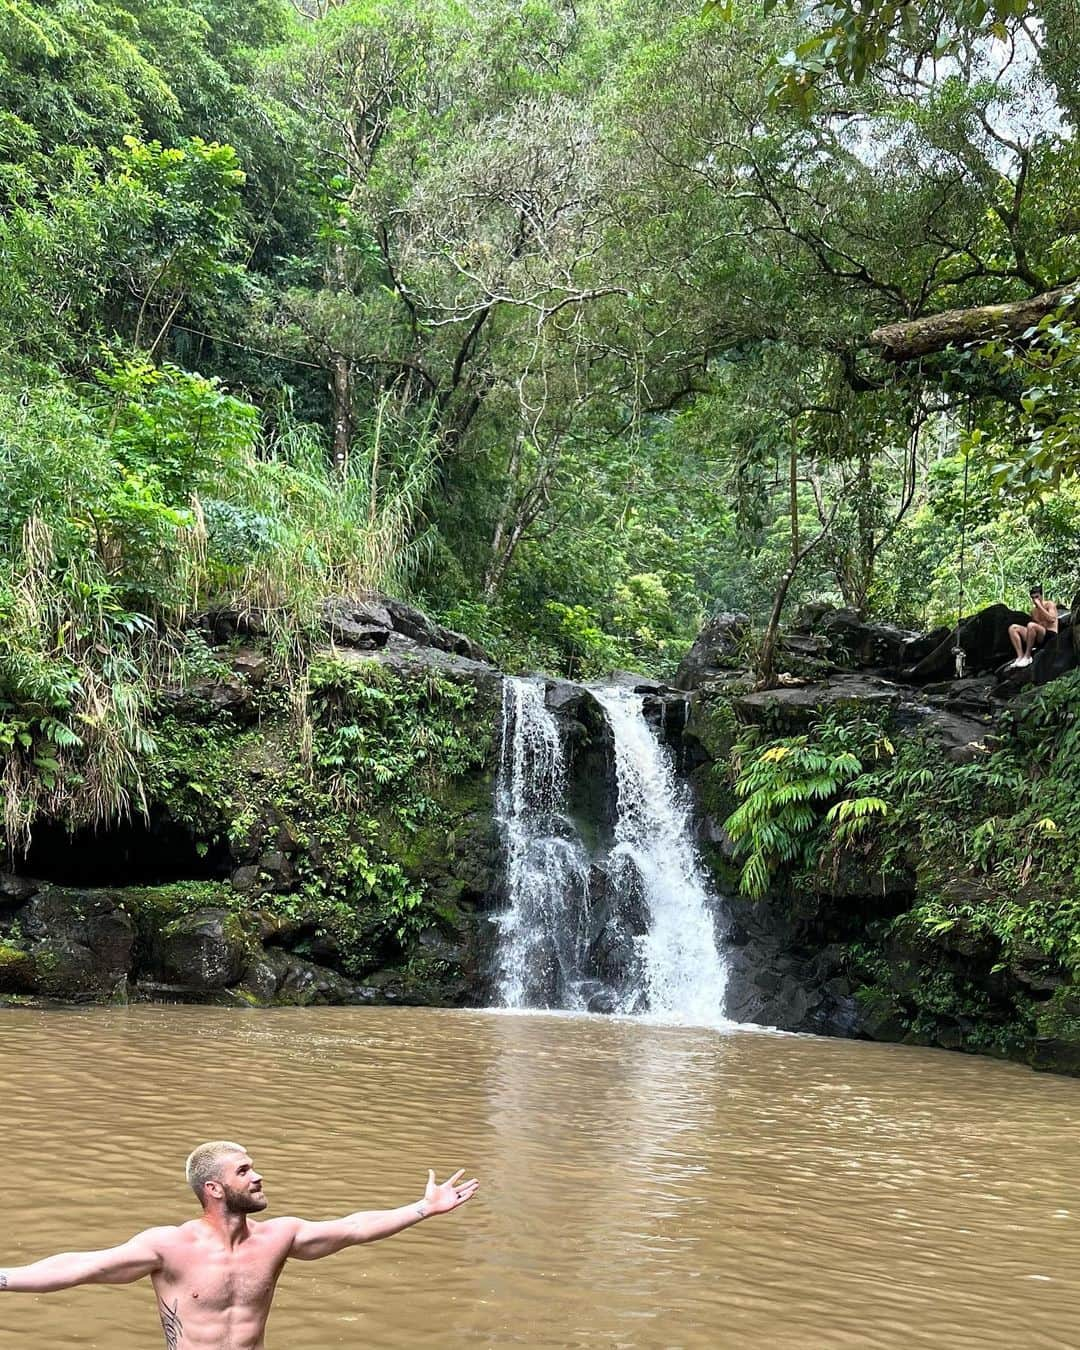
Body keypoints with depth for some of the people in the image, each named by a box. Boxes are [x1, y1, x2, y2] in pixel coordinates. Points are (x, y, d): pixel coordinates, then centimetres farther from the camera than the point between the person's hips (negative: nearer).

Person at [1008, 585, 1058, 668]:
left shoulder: (1049, 604, 1)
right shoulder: (1033, 610, 17)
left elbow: (1052, 619, -18)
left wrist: (1039, 605, -14)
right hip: (1038, 639, 7)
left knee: (1031, 625, -34)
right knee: (1013, 628, -6)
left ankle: (1027, 657, -25)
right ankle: (1020, 657, -22)